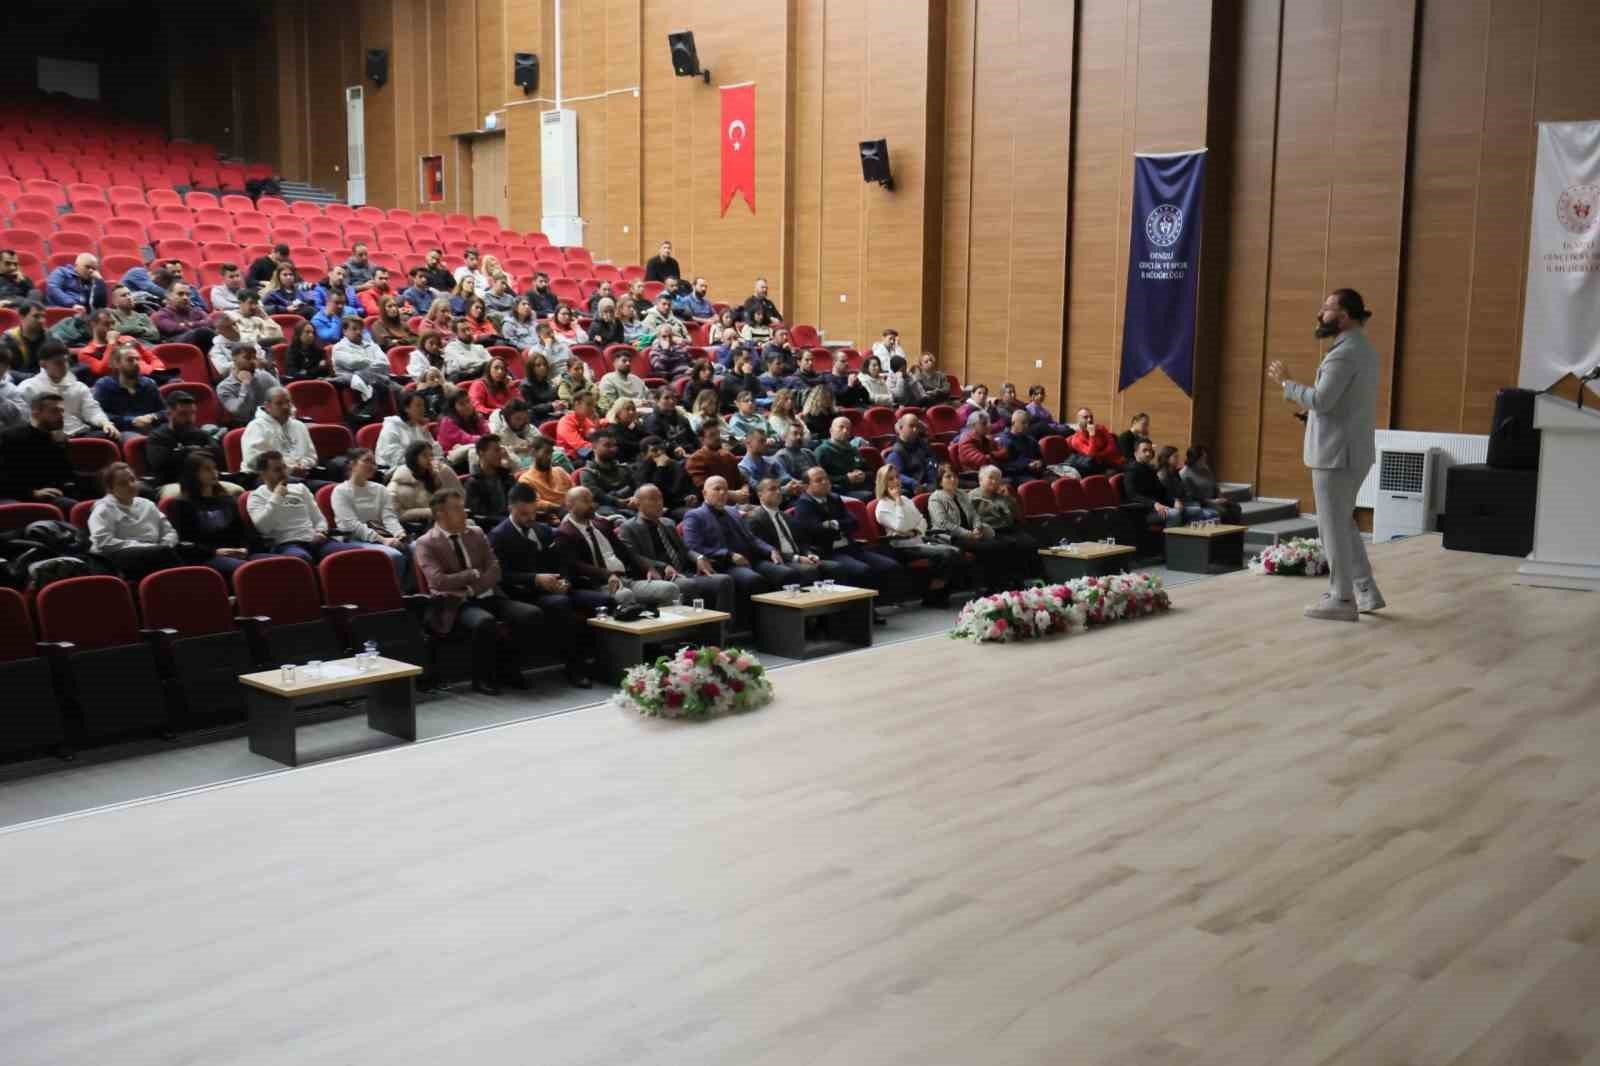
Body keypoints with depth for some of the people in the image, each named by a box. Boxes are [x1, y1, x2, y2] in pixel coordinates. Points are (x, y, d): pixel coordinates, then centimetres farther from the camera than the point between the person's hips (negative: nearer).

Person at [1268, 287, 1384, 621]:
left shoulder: (1344, 353, -18)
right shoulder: (1363, 349, 14)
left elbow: (1321, 400, -25)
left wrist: (1286, 383, -12)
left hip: (1337, 452, -10)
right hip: (1354, 450, 10)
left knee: (1332, 526, -1)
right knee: (1343, 523, 18)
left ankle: (1342, 599, 5)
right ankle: (1366, 592, 21)